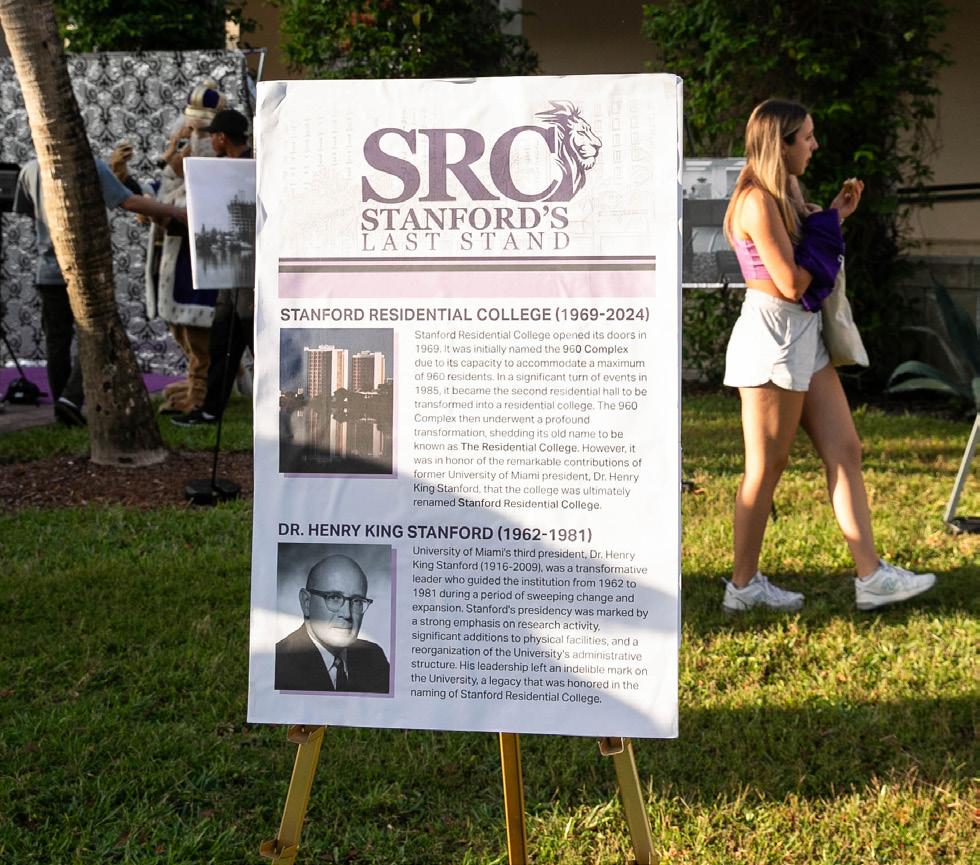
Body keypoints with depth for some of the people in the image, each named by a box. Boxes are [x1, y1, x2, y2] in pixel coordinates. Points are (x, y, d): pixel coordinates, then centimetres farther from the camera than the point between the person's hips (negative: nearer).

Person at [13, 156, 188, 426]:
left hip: (49, 270, 4)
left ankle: (63, 410, 14)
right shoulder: (93, 167, -8)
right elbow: (131, 202, -12)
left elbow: (27, 212, 15)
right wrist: (176, 212, -6)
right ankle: (72, 397, -12)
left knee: (57, 341, 10)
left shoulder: (30, 170, 3)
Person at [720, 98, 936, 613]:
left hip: (802, 334, 10)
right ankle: (743, 586, 12)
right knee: (767, 467, -1)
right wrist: (829, 224, -6)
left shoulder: (784, 193, 14)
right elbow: (791, 282, -19)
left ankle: (871, 576, 11)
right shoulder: (757, 200, -16)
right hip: (772, 334, -10)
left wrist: (835, 214, 9)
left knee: (845, 451, 7)